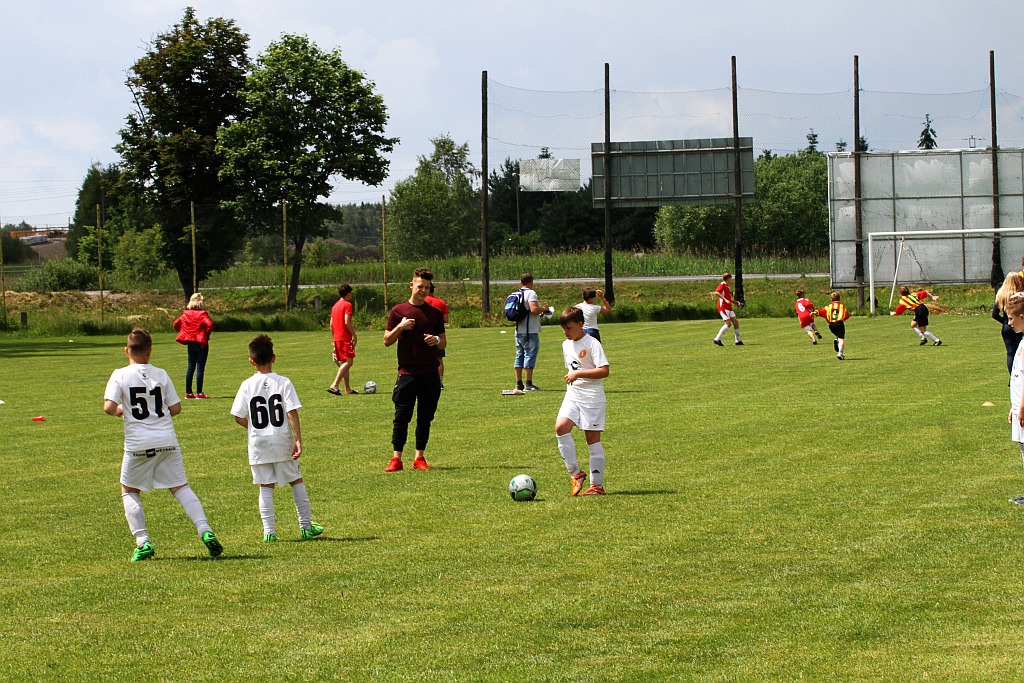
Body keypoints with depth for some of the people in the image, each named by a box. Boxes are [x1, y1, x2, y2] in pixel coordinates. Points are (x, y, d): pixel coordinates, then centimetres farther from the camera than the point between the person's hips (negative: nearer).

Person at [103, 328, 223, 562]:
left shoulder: (120, 375, -3)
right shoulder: (161, 375, 5)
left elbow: (109, 407, -13)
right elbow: (176, 408, 6)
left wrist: (120, 411, 8)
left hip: (138, 444, -2)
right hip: (167, 441, 2)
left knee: (129, 492, 14)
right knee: (181, 487, 10)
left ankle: (143, 542, 2)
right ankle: (205, 530, -6)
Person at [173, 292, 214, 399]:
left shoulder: (186, 313, 5)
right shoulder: (202, 314, -12)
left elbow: (176, 324, 9)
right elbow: (209, 324, -26)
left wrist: (185, 334, 12)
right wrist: (206, 335, -10)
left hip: (190, 343, 5)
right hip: (201, 343, -5)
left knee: (191, 367, 11)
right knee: (200, 368, -2)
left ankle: (188, 392, 12)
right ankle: (199, 393, -3)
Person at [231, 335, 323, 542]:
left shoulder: (247, 385, -3)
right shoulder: (283, 383, -7)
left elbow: (239, 417, -2)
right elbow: (292, 413, -12)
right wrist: (298, 439, -11)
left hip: (258, 445, 1)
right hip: (282, 441, -1)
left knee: (265, 487, 8)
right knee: (296, 481, 13)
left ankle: (269, 531, 3)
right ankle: (306, 526, 17)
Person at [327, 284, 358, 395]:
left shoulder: (335, 306, 17)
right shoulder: (347, 305, -8)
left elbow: (331, 324, 17)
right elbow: (347, 322, -17)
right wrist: (354, 335, -9)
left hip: (337, 339, 9)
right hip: (345, 338, -9)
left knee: (343, 363, 12)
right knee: (348, 362, -14)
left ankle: (348, 388, 13)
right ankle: (334, 385, -27)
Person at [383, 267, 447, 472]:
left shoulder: (434, 313, 10)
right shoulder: (398, 311, 4)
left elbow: (444, 342, 15)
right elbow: (387, 341, 5)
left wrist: (437, 340, -8)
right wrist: (400, 327, -13)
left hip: (430, 374, 2)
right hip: (407, 373, -2)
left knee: (425, 417, 5)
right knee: (402, 416, -5)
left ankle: (419, 457, 12)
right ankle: (396, 458, -1)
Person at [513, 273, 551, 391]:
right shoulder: (531, 293, -11)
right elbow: (534, 309, -24)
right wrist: (543, 309, -4)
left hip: (518, 331, 8)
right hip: (530, 332, -8)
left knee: (519, 356, 11)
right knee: (530, 355, -7)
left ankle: (519, 383, 13)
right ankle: (528, 384, -10)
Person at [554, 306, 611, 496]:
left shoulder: (592, 344, -10)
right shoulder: (566, 345, 14)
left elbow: (604, 371, -18)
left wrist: (578, 374, -21)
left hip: (592, 397, -6)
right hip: (572, 395, 6)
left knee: (593, 438, -3)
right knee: (561, 427, -16)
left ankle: (597, 484, 3)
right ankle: (575, 473, -7)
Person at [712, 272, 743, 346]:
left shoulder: (727, 286, 19)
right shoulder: (722, 285, -9)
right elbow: (716, 293, -25)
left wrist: (736, 302, 17)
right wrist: (725, 299, -29)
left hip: (729, 308, 9)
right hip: (723, 307, -9)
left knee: (736, 322, 7)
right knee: (728, 323, -16)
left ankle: (738, 341, 13)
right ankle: (717, 339, -13)